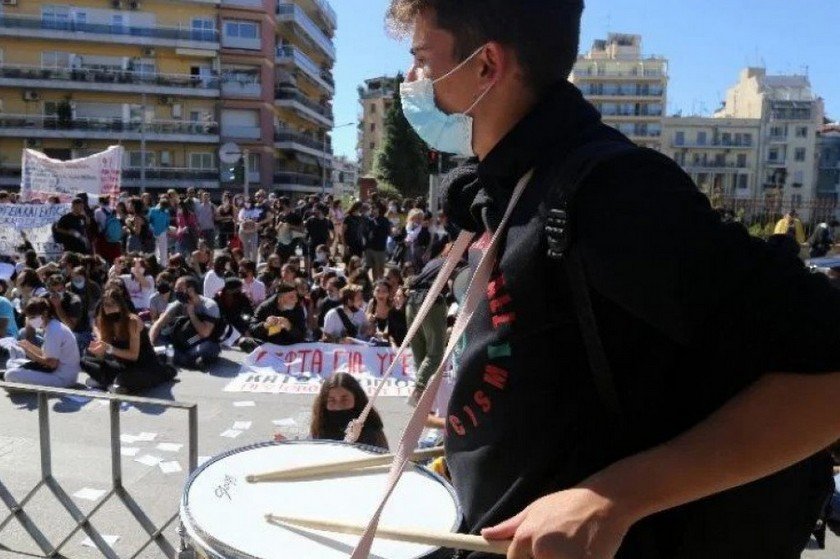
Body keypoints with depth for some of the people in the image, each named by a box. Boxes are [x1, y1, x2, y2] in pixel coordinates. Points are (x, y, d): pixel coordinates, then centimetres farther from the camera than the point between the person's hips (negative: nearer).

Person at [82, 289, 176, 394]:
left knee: (123, 381, -34)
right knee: (85, 361, -4)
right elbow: (102, 357, -3)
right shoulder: (103, 322, -1)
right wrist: (97, 349, -26)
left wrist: (110, 349, -32)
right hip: (123, 364, 6)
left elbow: (134, 355, -21)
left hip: (145, 365, -6)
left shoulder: (133, 321, -20)